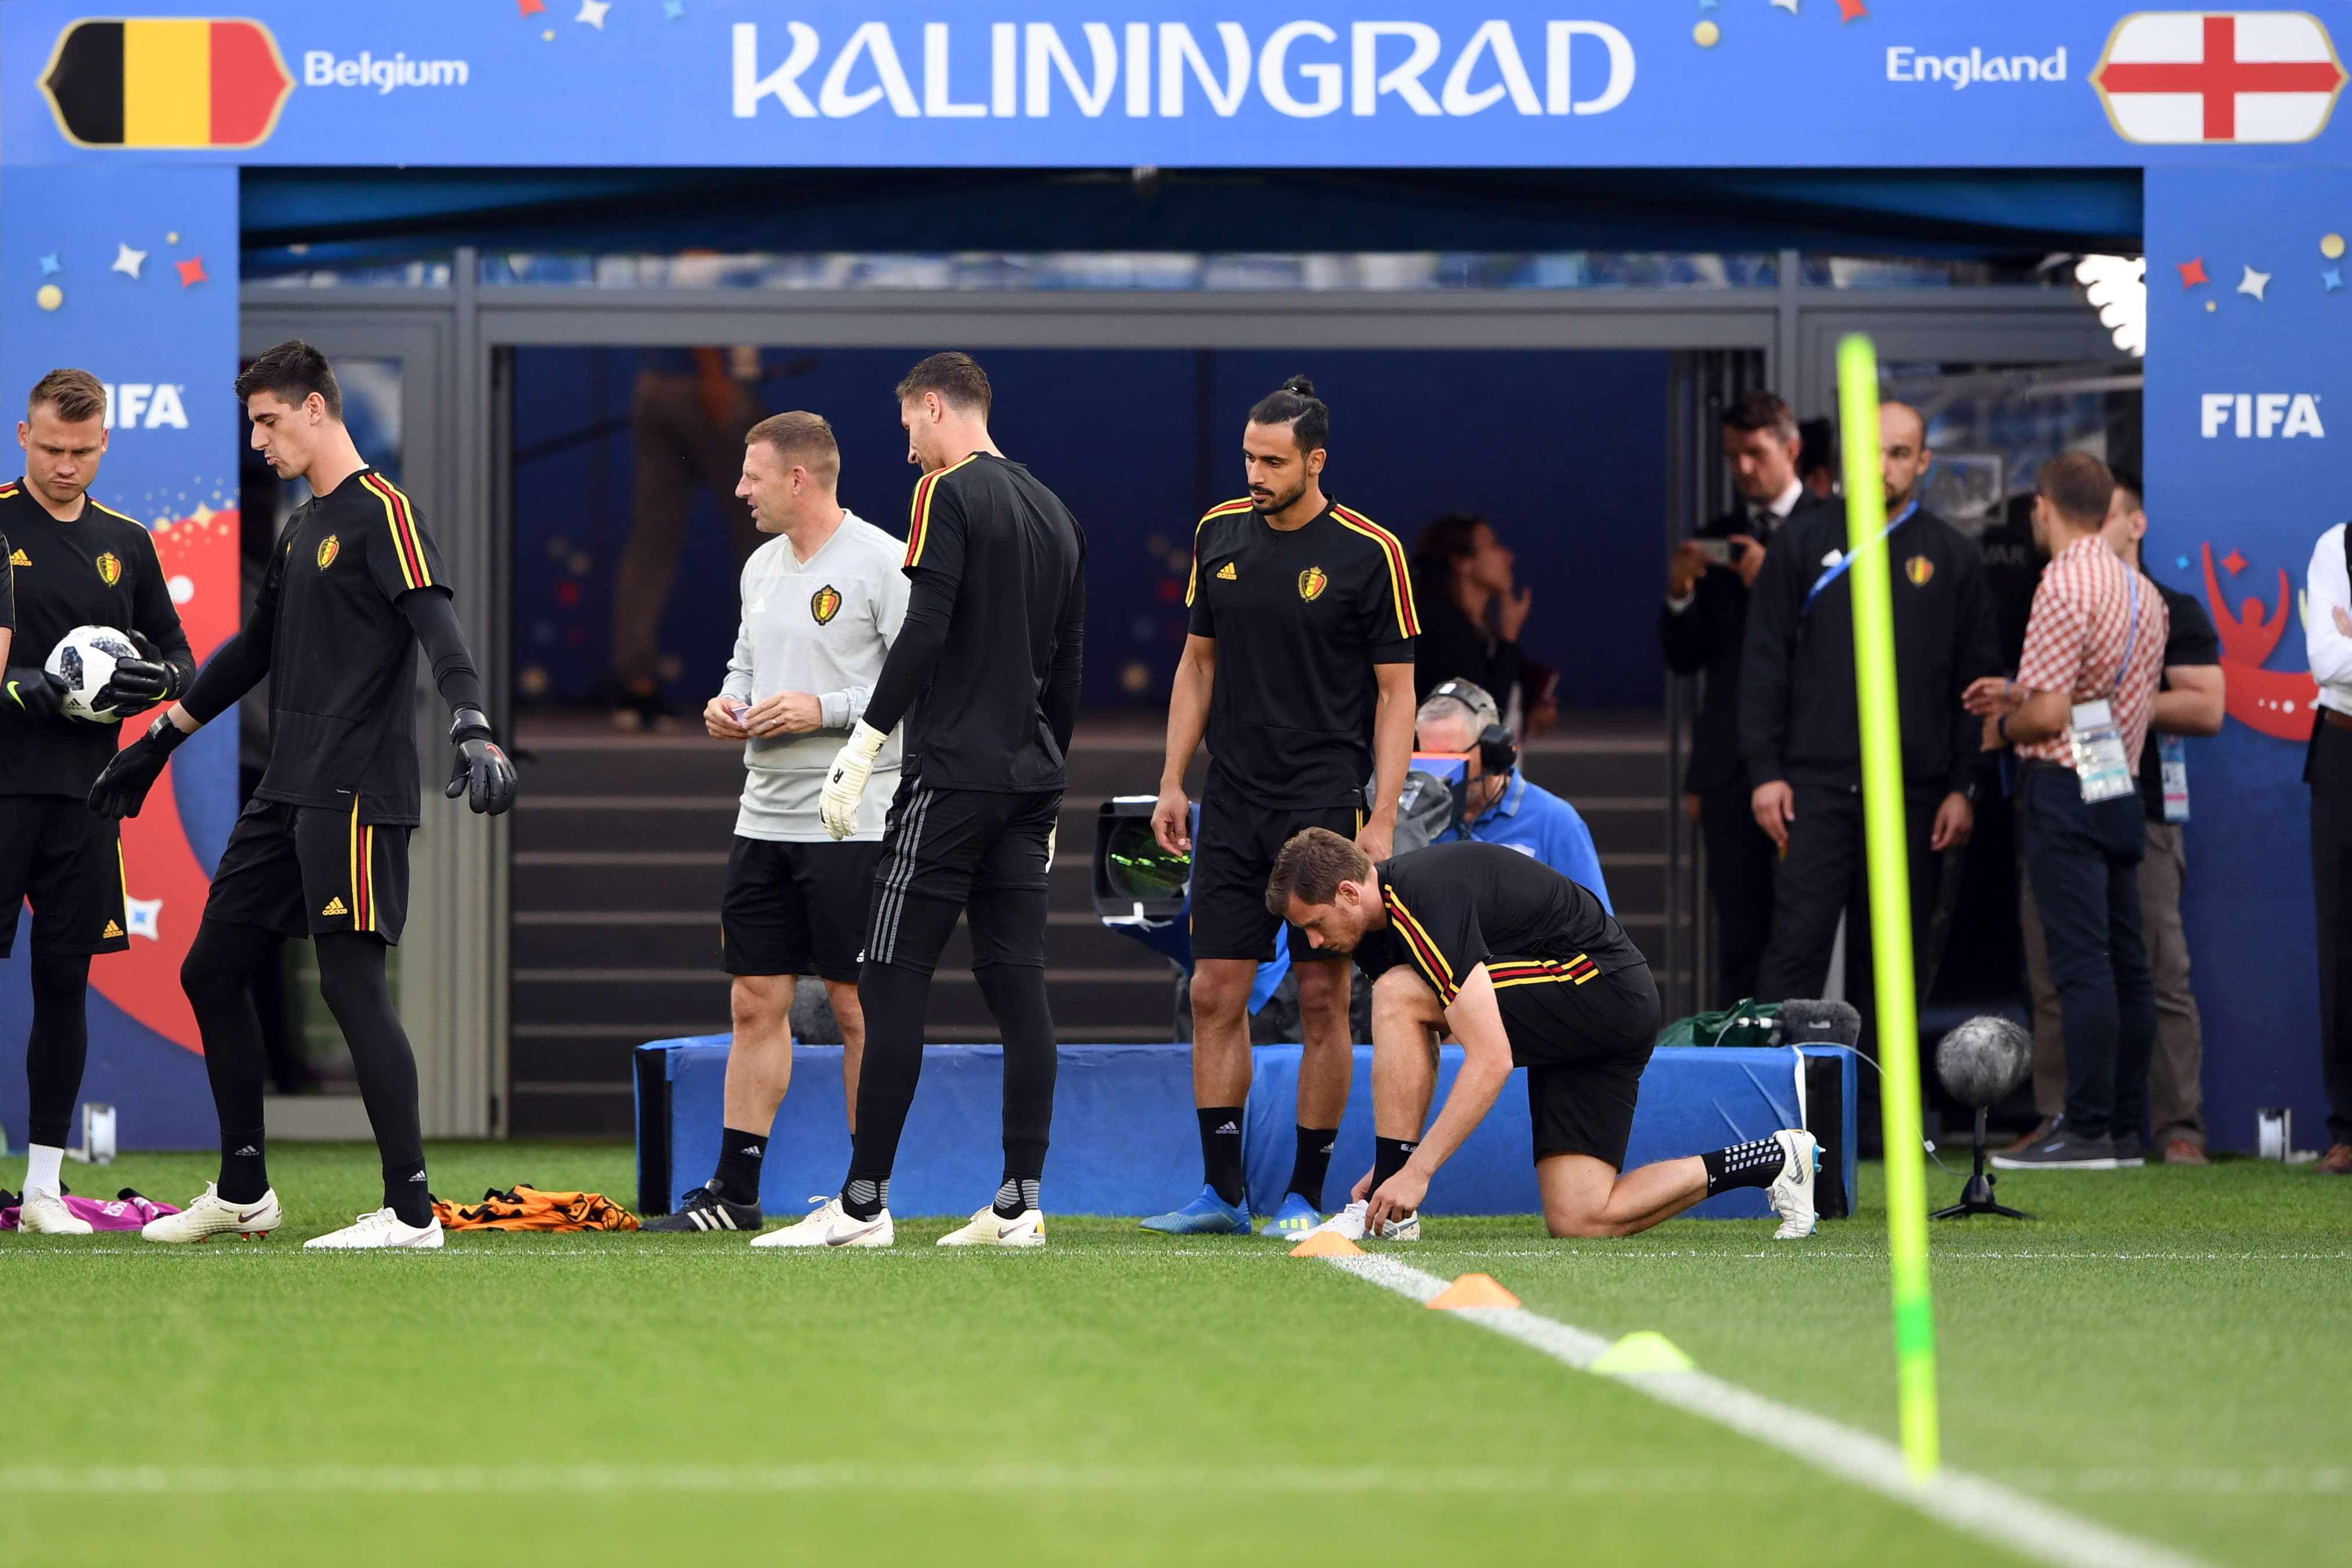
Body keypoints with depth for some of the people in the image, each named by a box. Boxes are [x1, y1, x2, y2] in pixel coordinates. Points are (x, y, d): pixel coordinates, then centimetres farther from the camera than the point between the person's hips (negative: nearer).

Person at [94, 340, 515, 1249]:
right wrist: (159, 742, 32)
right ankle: (243, 1192, 21)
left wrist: (473, 731, -37)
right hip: (285, 795, 10)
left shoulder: (382, 514, -9)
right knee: (210, 972, 11)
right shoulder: (301, 529, 19)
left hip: (355, 796, -10)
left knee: (351, 984, -13)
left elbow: (438, 630, -22)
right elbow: (255, 651, 28)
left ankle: (412, 1212, -10)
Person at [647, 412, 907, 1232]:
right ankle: (734, 1190, 11)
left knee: (858, 1008, -2)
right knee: (756, 1001, 7)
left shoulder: (882, 563, -10)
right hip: (765, 817, 7)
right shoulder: (763, 566, 14)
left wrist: (824, 710, -19)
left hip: (852, 821, -7)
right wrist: (727, 703, 5)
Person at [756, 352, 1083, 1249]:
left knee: (893, 981, -5)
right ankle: (1020, 1202, 2)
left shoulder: (949, 494, -7)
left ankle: (864, 1203, -7)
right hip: (1031, 778, 7)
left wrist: (863, 746, -15)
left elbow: (924, 634, -17)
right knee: (1016, 983, 5)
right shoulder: (1056, 514, 16)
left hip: (951, 774, -7)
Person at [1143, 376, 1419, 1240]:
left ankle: (1306, 1195, 4)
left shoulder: (1369, 553, -6)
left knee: (1323, 996, -3)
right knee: (1215, 993, 2)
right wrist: (1172, 781, 10)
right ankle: (1222, 1192, 8)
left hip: (1326, 802, -4)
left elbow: (1396, 691, -4)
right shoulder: (1219, 535, 7)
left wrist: (1382, 820, -11)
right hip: (1232, 806, 4)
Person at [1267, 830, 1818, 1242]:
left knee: (1399, 995, -20)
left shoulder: (1425, 900, -25)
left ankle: (1385, 1214, -15)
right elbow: (1405, 1058, 16)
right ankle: (1773, 1160, 11)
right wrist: (1392, 1163, 4)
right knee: (1578, 1221, -1)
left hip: (1603, 983, -10)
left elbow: (1492, 1060, -30)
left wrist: (1417, 1169, -31)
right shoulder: (1375, 924, 6)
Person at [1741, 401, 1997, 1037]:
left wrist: (1964, 788, 0)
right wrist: (1765, 770, -3)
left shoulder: (1953, 557, 8)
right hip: (1817, 786, -1)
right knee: (1797, 944, -9)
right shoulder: (1806, 543, 6)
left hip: (1913, 793, 1)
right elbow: (1764, 663, 5)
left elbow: (1976, 679, 7)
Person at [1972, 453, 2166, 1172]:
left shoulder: (2064, 587, -13)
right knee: (2125, 961, 9)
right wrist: (2020, 694, 21)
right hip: (2121, 788, 9)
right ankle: (2127, 1127, 11)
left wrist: (2004, 727, 3)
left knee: (2082, 963, -10)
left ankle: (2087, 1131, -12)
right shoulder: (2142, 592, 14)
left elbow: (2050, 715, -17)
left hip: (2065, 785, -9)